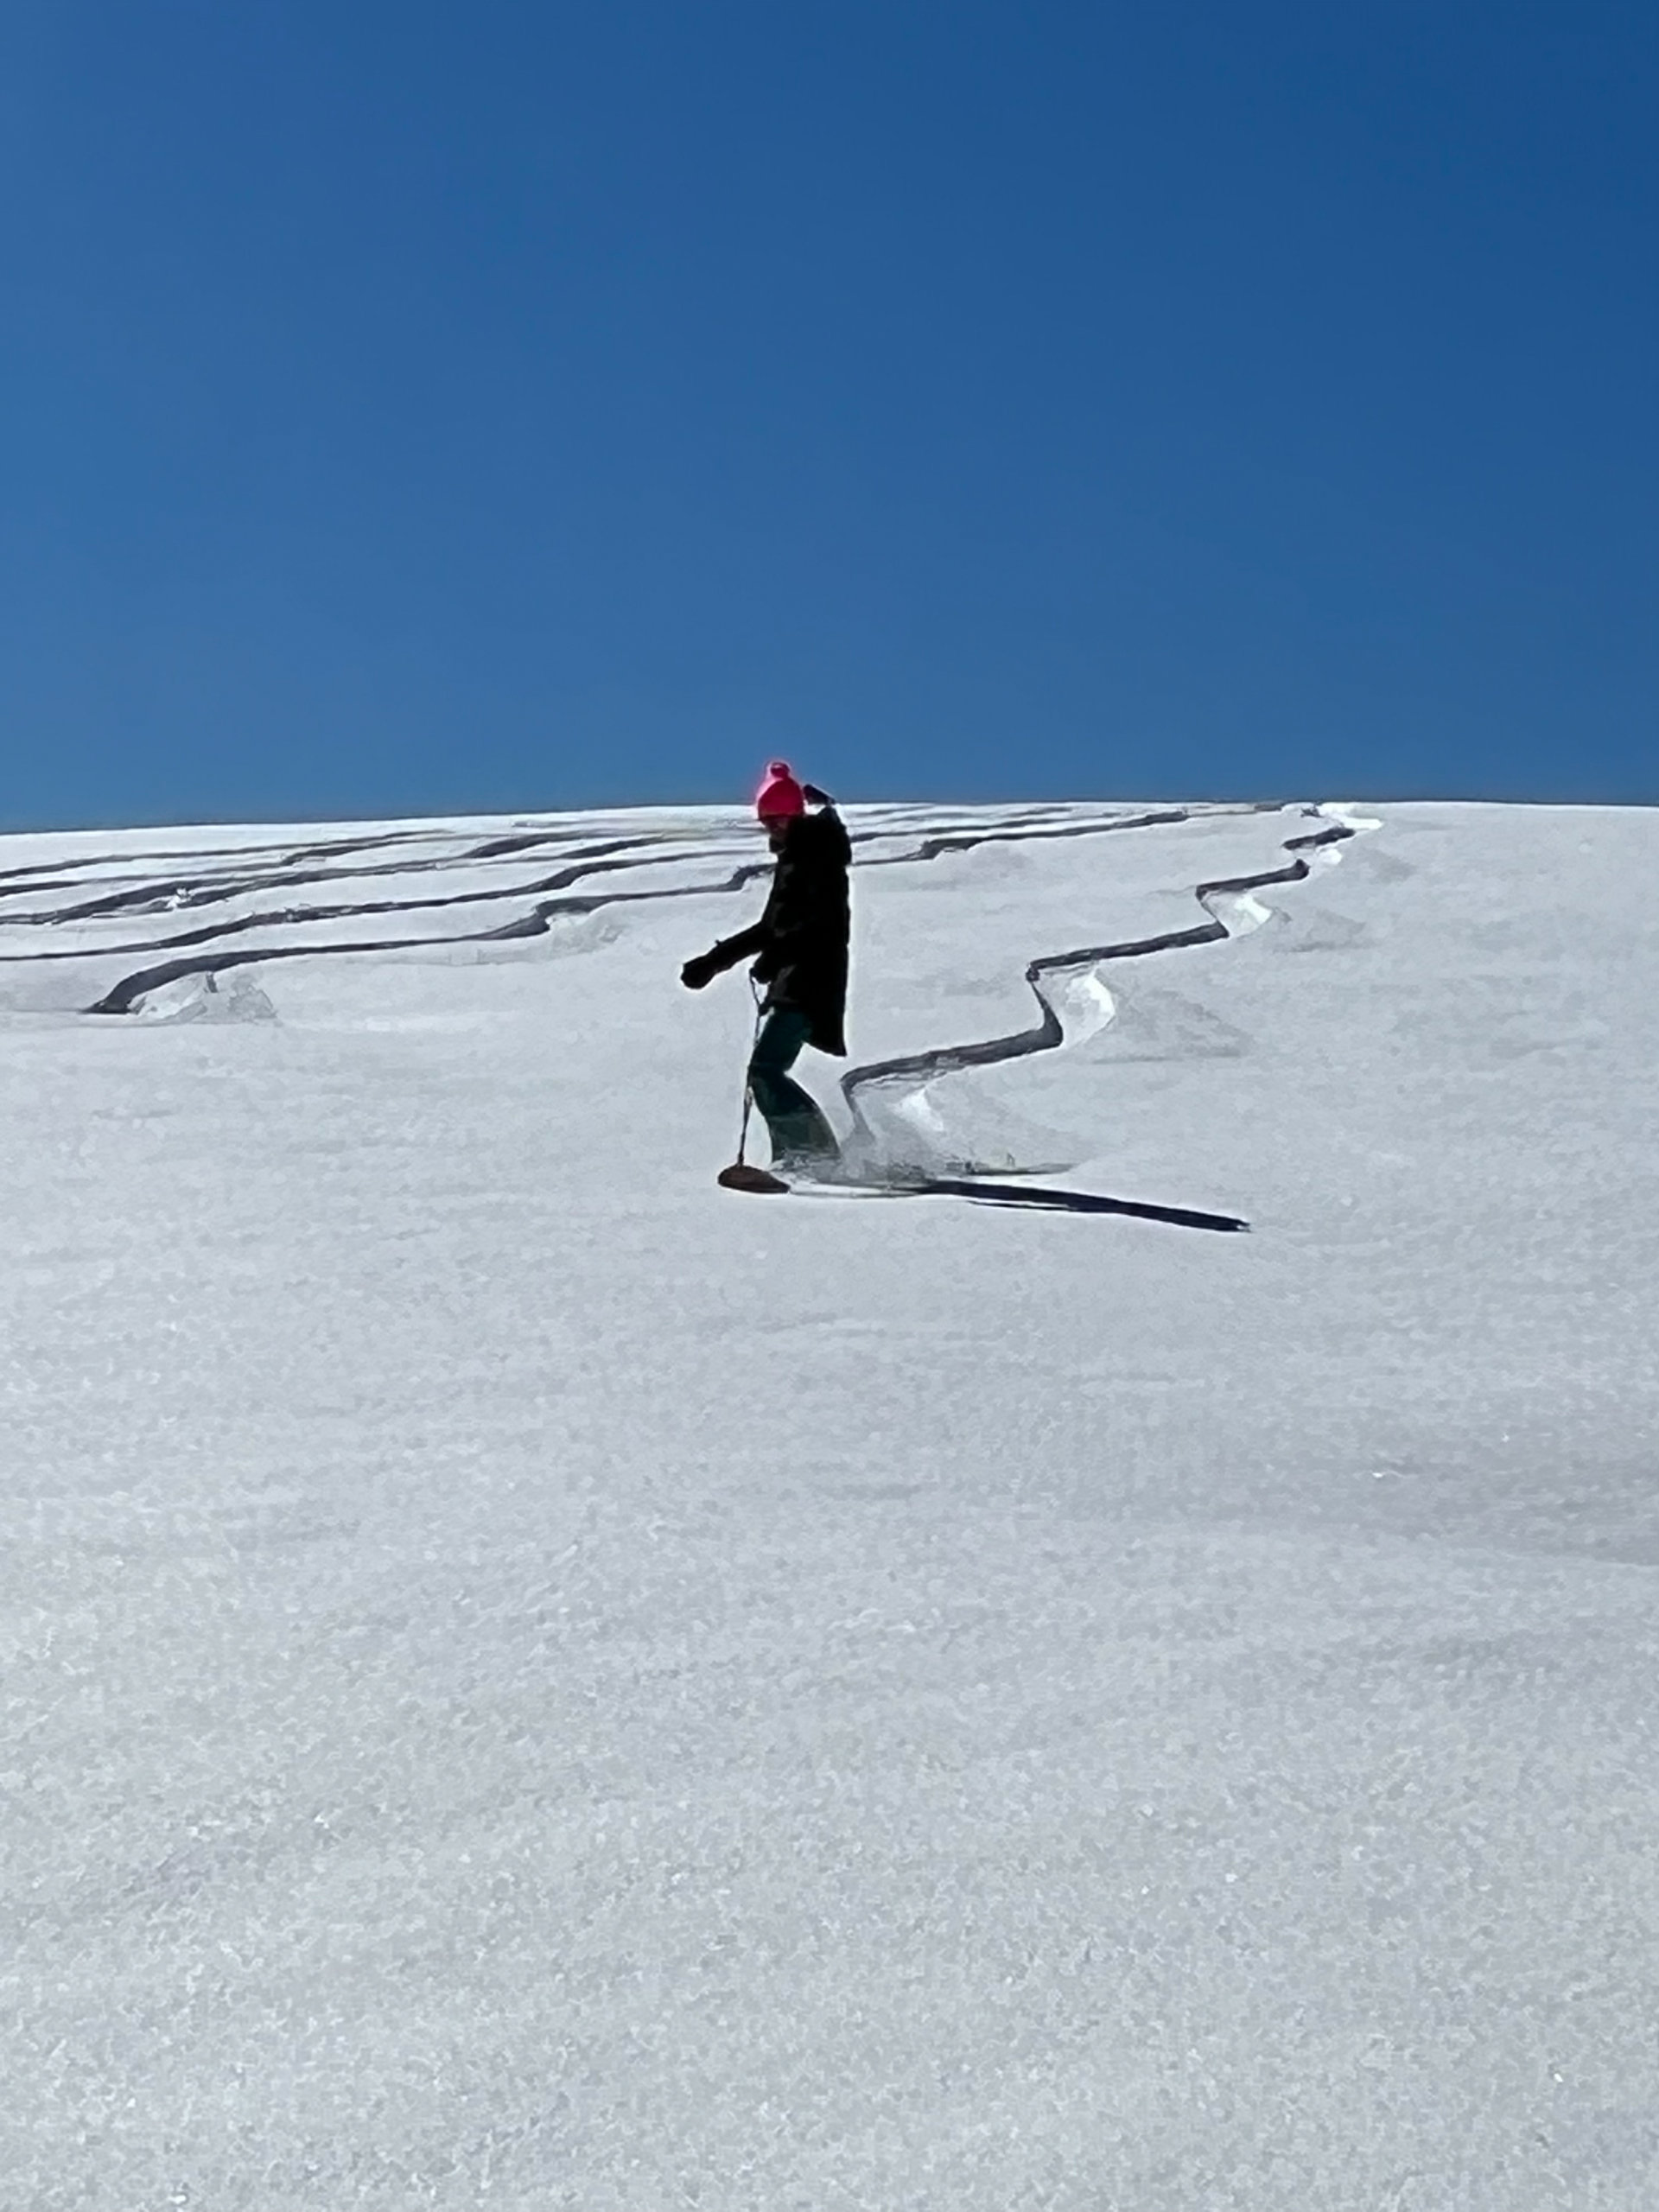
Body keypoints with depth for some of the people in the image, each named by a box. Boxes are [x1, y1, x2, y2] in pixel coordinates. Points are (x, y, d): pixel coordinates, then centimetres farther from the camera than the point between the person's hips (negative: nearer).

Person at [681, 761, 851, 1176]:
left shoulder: (819, 855, -8)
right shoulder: (792, 857, 21)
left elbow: (825, 922, -21)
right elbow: (772, 927, 27)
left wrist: (777, 956, -32)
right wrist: (713, 961, 26)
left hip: (812, 982, -10)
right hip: (791, 982, 10)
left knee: (765, 1069, -17)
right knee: (766, 1072, 6)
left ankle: (817, 1152, -16)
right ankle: (794, 1157, 8)